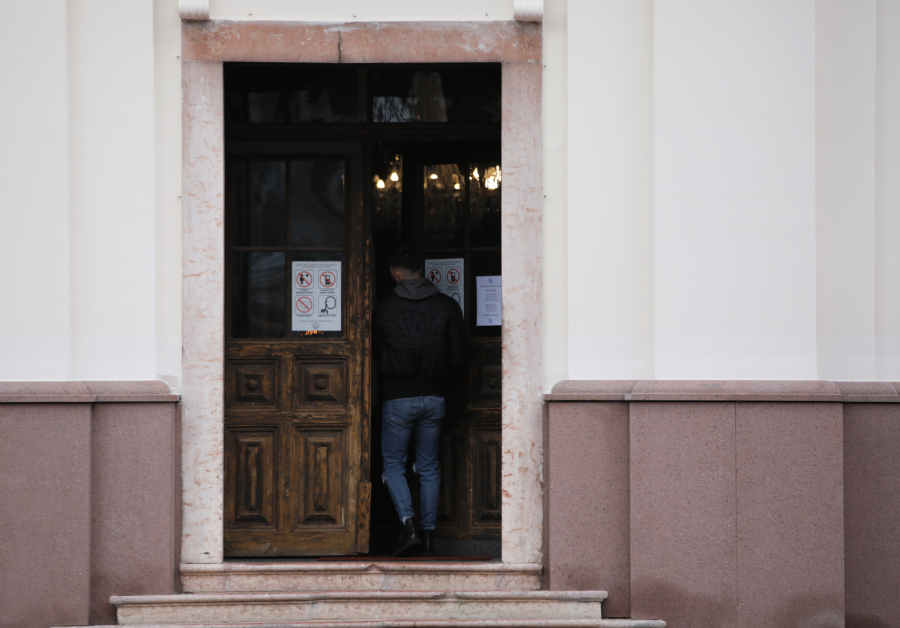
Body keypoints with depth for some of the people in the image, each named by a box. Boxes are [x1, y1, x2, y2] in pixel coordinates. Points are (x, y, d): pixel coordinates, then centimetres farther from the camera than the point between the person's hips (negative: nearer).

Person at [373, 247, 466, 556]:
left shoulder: (384, 308, -5)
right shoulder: (447, 306, 0)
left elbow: (376, 353, 5)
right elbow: (458, 355, 1)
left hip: (398, 396, -3)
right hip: (434, 397, 3)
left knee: (393, 465, 7)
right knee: (429, 467, 14)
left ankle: (409, 525, -13)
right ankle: (428, 532, 13)